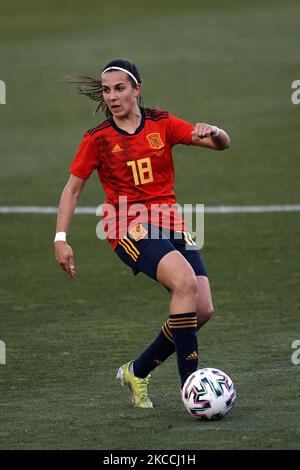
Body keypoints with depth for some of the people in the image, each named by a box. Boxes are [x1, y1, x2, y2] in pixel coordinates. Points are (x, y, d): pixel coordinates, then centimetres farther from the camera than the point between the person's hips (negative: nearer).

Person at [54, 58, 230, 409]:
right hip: (129, 227, -4)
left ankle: (137, 371, 12)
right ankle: (190, 386, -29)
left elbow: (222, 144, 3)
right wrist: (61, 238, -3)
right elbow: (72, 188, 7)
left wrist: (212, 131, -20)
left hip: (170, 223, 5)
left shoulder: (161, 124, 6)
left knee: (203, 309, -9)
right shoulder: (98, 139, 1)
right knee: (185, 280, -30)